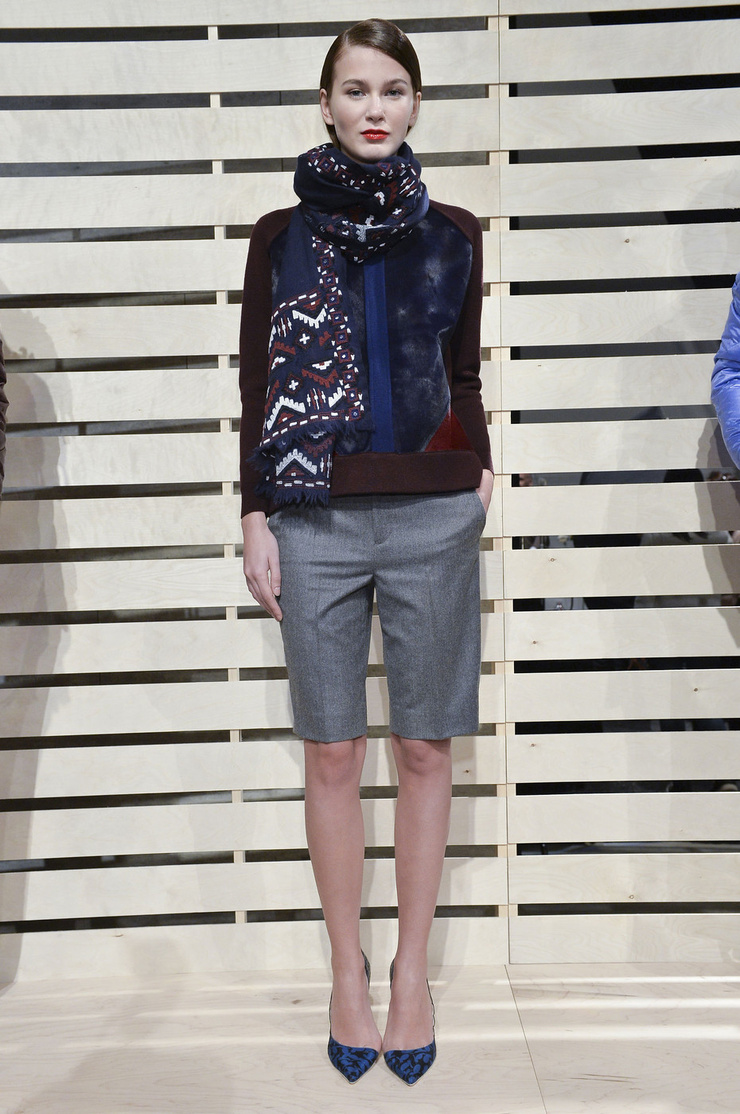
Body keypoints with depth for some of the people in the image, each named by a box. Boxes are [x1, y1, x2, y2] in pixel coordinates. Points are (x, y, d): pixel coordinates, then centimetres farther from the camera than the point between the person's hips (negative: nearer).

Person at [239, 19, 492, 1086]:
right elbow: (257, 385, 5)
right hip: (316, 520, 0)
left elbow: (464, 377, 14)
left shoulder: (451, 232, 10)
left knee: (424, 749, 7)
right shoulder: (281, 235, 7)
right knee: (333, 754, 6)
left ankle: (412, 967, 25)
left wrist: (478, 474, 2)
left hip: (432, 517, 1)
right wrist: (255, 517, 0)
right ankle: (348, 970, 25)